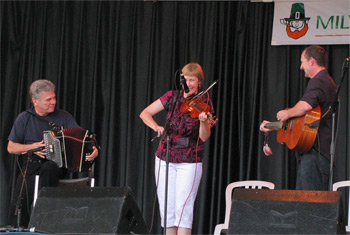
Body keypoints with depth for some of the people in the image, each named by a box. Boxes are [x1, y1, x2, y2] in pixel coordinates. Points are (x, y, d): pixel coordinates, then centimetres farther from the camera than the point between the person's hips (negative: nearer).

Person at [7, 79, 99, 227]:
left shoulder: (63, 116, 8)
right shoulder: (24, 118, 9)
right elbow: (11, 147, 10)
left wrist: (93, 149, -24)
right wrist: (32, 147, -7)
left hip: (57, 164, -1)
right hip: (32, 164, 1)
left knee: (48, 168, -37)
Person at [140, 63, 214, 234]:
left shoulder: (204, 103, -3)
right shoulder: (172, 97, 3)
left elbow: (204, 137, -10)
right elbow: (145, 113, 3)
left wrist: (203, 122, -31)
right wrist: (156, 126, -16)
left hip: (189, 162, -3)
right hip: (165, 158, 3)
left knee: (183, 207, -10)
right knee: (167, 207, 3)